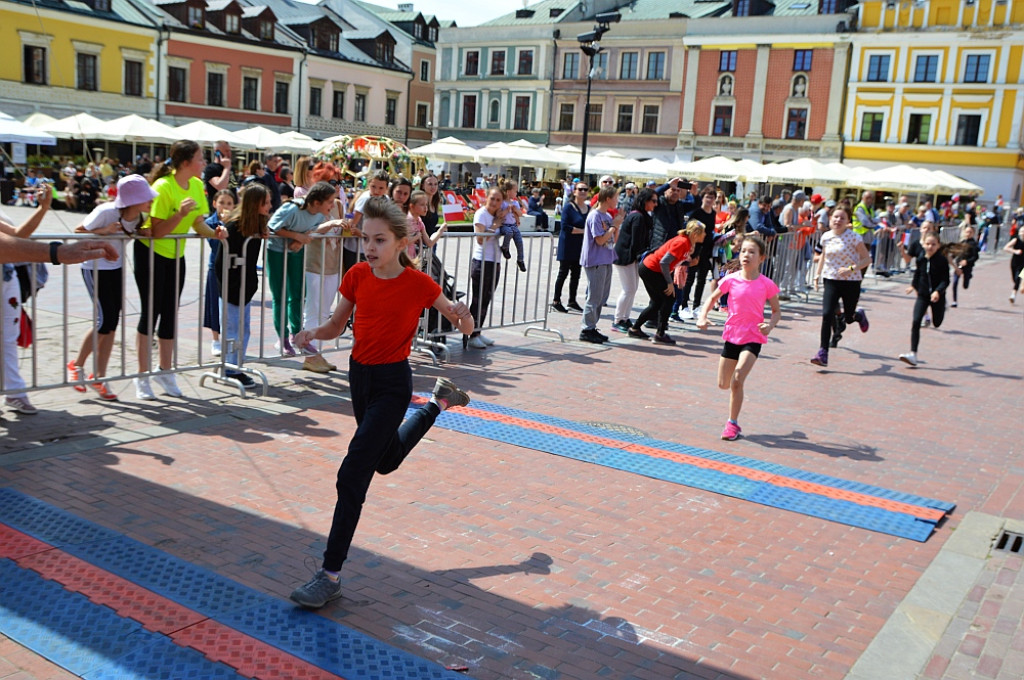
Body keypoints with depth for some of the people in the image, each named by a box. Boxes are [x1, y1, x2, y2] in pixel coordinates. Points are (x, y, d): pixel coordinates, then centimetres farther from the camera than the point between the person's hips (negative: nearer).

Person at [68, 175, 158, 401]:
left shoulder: (139, 216, -8)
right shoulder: (106, 212, -24)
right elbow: (78, 231, -15)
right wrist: (103, 231, -31)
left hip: (116, 268, 6)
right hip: (95, 269, -6)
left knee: (113, 323, 4)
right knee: (105, 321, -11)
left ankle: (99, 377, 14)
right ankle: (76, 365, 13)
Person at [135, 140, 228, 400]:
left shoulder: (197, 185, -1)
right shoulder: (163, 187, -22)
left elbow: (198, 223, 1)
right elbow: (156, 232, -24)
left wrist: (215, 232, -18)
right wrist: (180, 214, -35)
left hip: (176, 255, 7)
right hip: (151, 253, -6)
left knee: (170, 313, 10)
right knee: (150, 312, -3)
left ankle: (165, 370, 23)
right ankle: (142, 376, 7)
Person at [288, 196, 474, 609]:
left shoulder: (418, 284, -16)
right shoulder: (357, 276, -4)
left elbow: (465, 327, -7)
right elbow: (336, 327, 5)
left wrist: (461, 314, -31)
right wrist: (313, 333, -18)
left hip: (393, 382, -6)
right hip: (359, 374, 6)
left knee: (352, 475, -13)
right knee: (386, 461, 28)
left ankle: (331, 575, -4)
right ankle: (438, 402, 51)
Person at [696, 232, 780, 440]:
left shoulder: (766, 284, -8)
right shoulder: (731, 280, -4)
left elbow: (776, 311, 2)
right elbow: (712, 298, 8)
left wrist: (770, 325, -18)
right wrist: (702, 316, -8)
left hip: (753, 338, -3)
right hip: (732, 335, 3)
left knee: (737, 380, -19)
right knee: (723, 384, 9)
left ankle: (733, 423, -4)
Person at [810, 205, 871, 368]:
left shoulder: (854, 237, -10)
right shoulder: (826, 237, 2)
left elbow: (867, 259, -7)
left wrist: (851, 268, -21)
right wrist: (817, 274, 11)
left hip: (851, 282, -2)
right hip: (831, 280, 2)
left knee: (848, 318, 9)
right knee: (827, 315, -13)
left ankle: (859, 315, 49)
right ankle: (823, 353, -9)